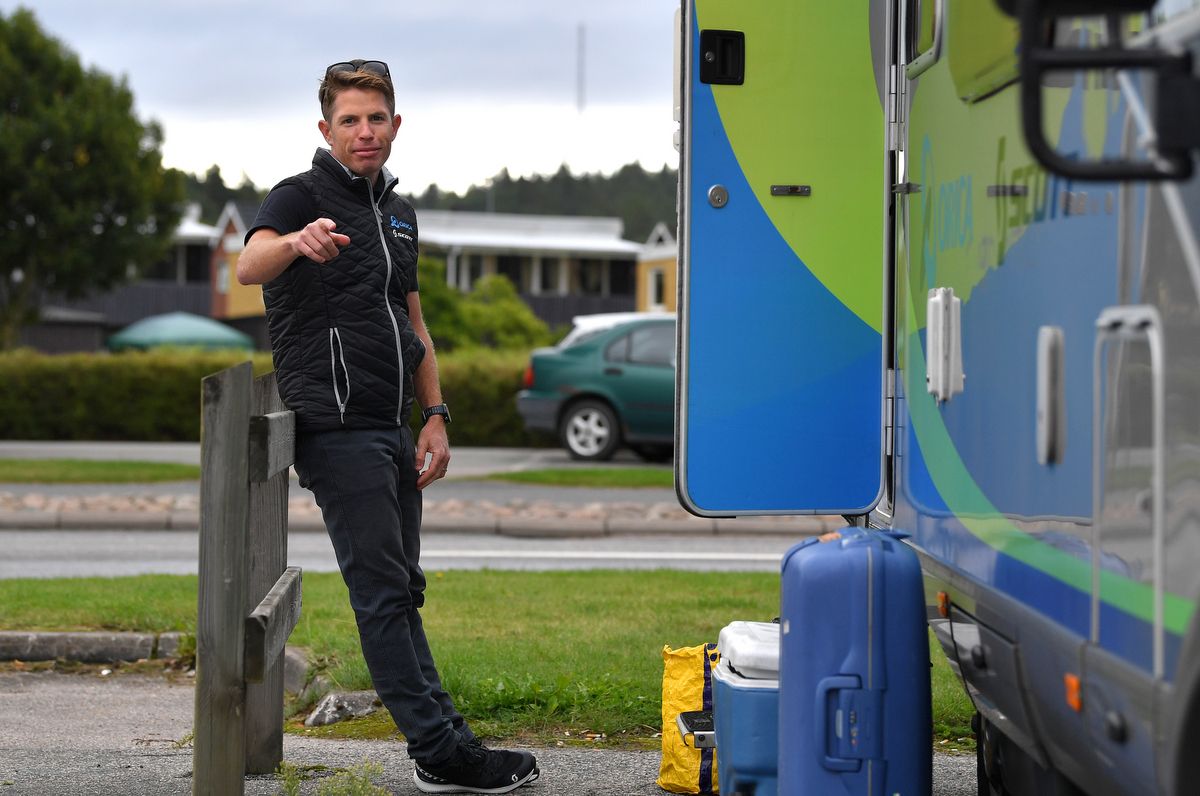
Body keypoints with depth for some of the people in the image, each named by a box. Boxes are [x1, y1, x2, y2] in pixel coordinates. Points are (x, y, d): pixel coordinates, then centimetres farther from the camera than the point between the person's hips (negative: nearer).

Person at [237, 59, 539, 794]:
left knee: (401, 591, 11)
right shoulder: (301, 197, -6)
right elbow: (249, 266, -28)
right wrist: (296, 242, -51)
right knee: (383, 593, -7)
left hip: (391, 431, 8)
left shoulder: (398, 211, 17)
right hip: (337, 426, -8)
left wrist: (435, 417, 12)